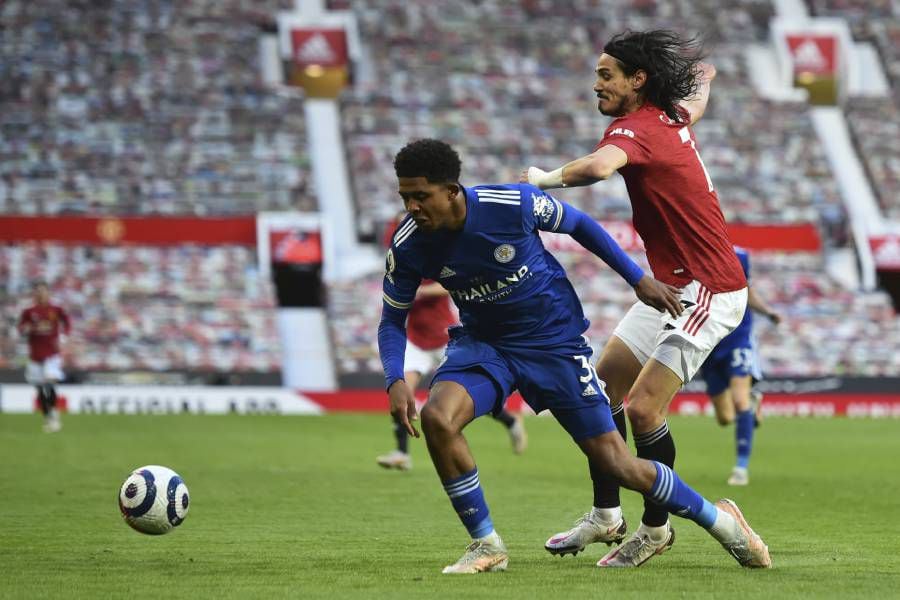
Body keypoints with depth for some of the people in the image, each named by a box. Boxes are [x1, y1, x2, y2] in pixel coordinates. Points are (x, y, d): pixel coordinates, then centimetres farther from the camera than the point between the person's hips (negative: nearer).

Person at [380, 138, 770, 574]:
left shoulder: (512, 203, -24)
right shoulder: (408, 247, -17)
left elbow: (578, 225, -4)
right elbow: (393, 320, -2)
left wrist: (639, 279, -1)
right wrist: (395, 381, -21)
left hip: (554, 341, -3)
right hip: (483, 342, 3)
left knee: (615, 463, -3)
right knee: (437, 418, -27)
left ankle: (717, 519, 21)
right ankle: (487, 546, -10)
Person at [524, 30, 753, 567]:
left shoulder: (637, 129, -19)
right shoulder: (674, 118, 9)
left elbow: (599, 166, -42)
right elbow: (699, 94, 35)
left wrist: (546, 178, -24)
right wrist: (702, 73, 57)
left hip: (707, 291, -10)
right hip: (672, 286, 10)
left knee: (643, 408, -14)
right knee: (603, 387, 8)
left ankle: (657, 528, 3)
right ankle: (606, 517, 16)